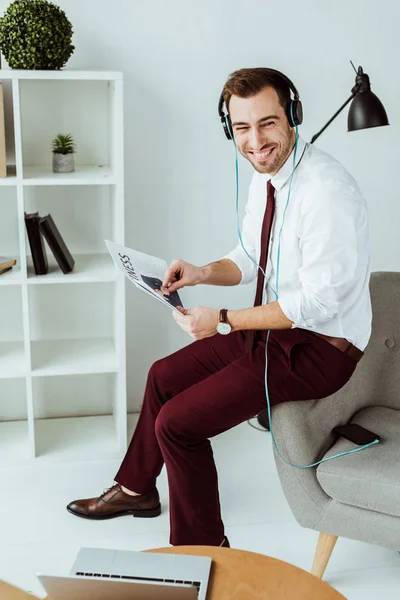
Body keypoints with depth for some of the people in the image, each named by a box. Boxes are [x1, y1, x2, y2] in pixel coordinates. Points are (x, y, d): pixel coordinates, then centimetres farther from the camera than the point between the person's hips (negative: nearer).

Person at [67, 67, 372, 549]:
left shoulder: (325, 191, -27)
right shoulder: (265, 175, 3)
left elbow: (319, 301, -27)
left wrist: (224, 321, -22)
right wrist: (203, 272, -6)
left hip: (318, 348, -9)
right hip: (274, 327, 9)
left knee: (177, 422, -13)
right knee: (164, 375, 17)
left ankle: (201, 550, 10)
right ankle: (136, 489, 41)